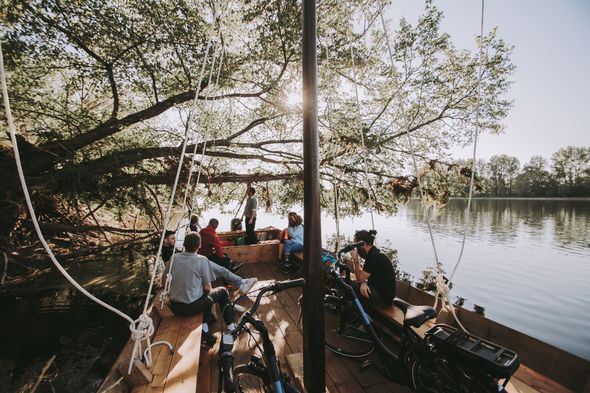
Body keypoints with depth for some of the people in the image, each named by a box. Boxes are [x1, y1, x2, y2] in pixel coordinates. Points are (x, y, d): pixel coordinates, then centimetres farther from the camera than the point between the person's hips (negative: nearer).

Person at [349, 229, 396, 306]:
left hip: (383, 298, -9)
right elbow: (363, 276, 7)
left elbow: (360, 278, -18)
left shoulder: (374, 257, -26)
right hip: (380, 290, 9)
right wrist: (364, 283, -14)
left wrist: (355, 259, -15)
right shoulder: (373, 253, 5)